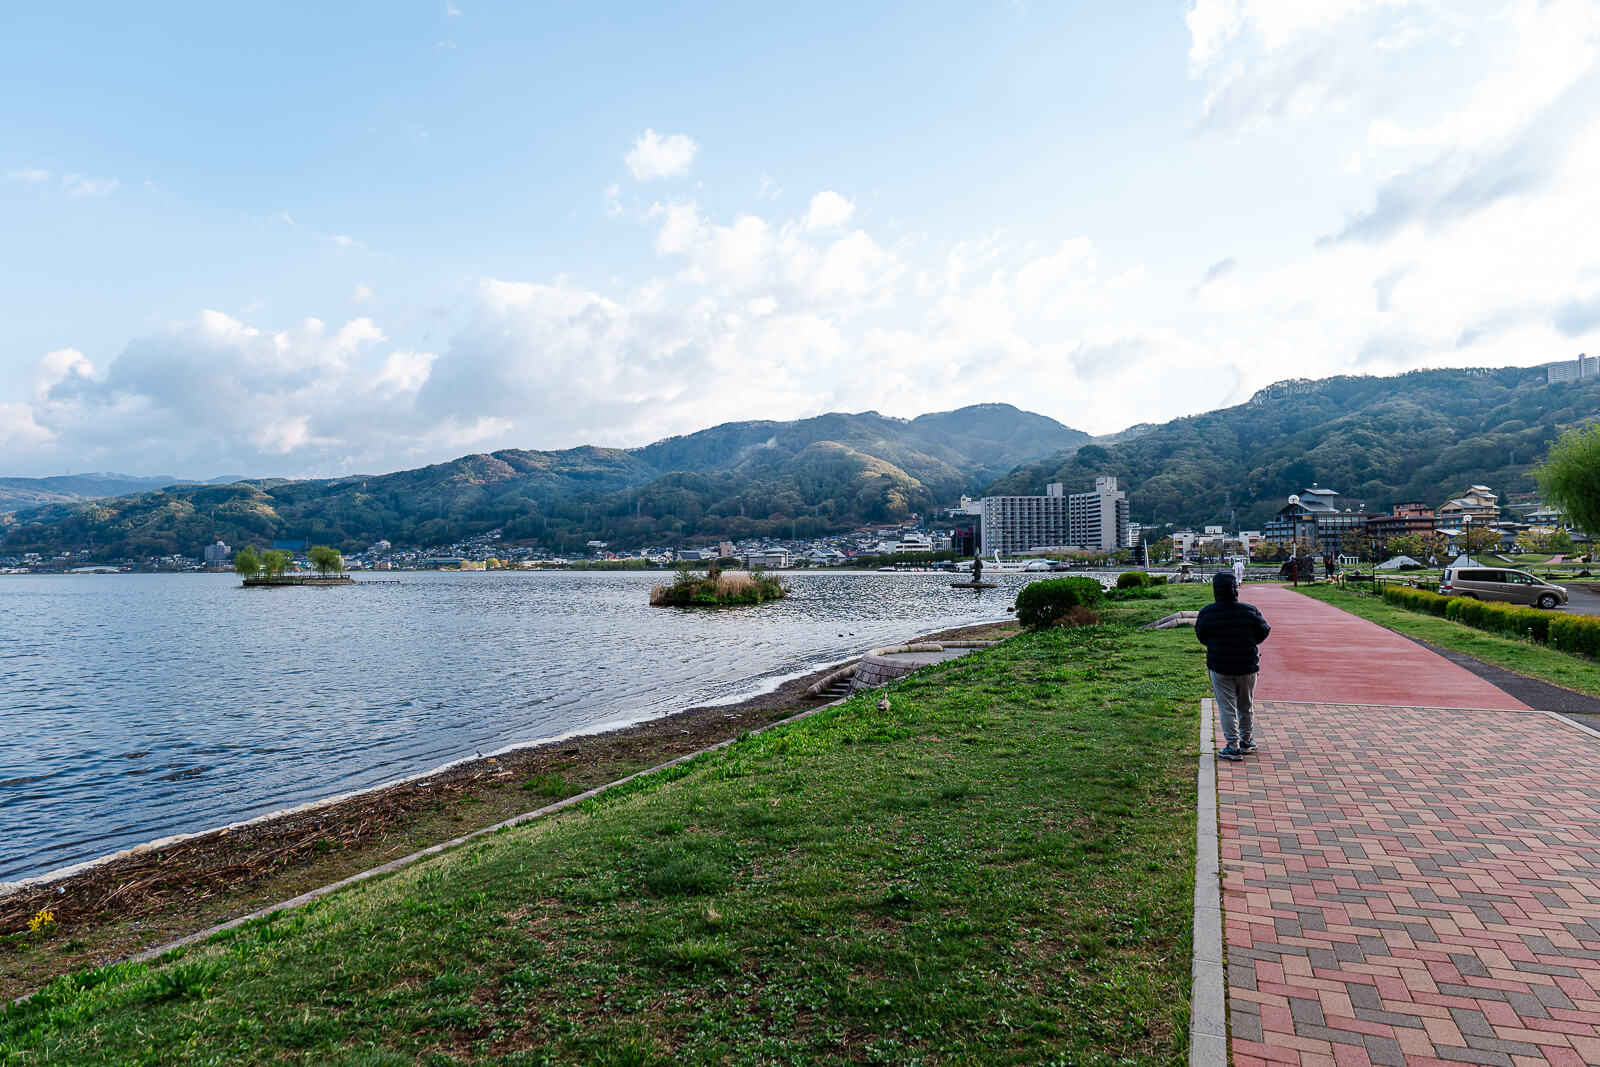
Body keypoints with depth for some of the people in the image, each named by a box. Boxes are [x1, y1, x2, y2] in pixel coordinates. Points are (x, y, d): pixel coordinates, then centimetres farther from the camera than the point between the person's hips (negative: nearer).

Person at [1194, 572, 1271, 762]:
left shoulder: (1206, 613, -13)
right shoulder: (1250, 611, -12)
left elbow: (1202, 638, 0)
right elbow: (1262, 634, 1)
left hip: (1220, 668, -1)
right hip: (1247, 666, 2)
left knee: (1227, 708, 5)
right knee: (1246, 706, 19)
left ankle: (1233, 746, 4)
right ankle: (1247, 741, 31)